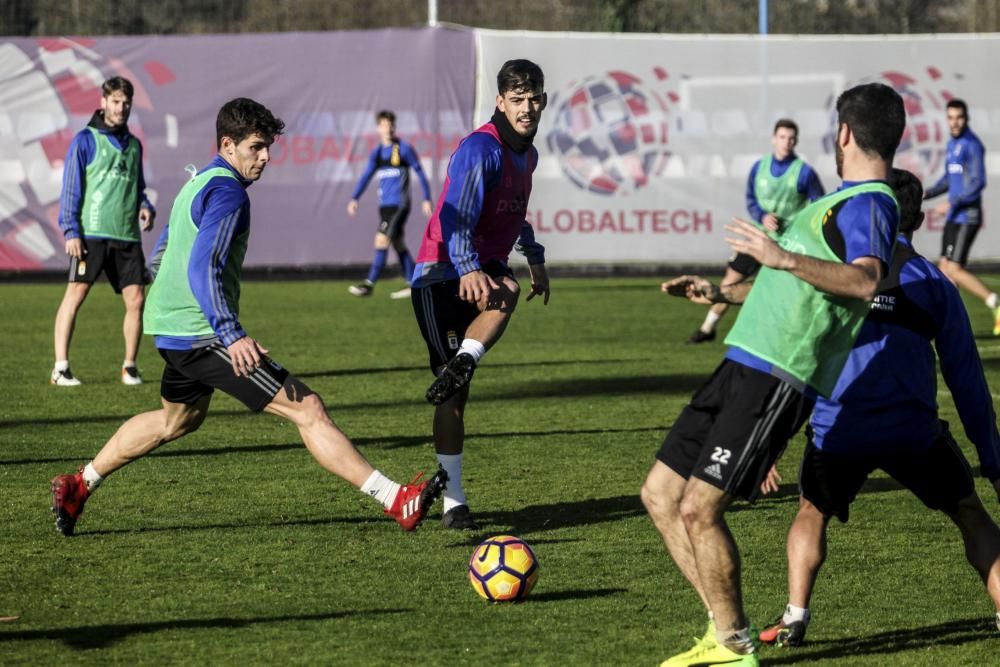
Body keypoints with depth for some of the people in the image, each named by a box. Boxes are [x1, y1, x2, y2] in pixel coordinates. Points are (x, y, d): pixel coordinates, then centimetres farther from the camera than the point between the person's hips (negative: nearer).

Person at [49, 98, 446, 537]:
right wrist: (231, 334, -36)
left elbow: (162, 259, 27)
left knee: (179, 419, 33)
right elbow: (203, 269, -27)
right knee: (308, 410, -14)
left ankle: (79, 486, 37)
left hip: (171, 329, 10)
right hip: (203, 334, -10)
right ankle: (397, 501, -20)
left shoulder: (197, 184, 16)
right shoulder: (228, 192, -15)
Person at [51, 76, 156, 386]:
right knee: (75, 295, -8)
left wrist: (145, 206, 5)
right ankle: (60, 368, -7)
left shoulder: (133, 144, 18)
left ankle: (129, 366, 12)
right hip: (91, 233, -5)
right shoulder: (86, 140, 1)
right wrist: (71, 231, -10)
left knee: (136, 300, -1)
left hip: (127, 235, 5)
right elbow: (70, 188, -2)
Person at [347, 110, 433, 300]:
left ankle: (369, 284, -14)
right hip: (384, 205, 7)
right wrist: (354, 199, -4)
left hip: (399, 205, -7)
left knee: (382, 240, -14)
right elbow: (366, 176, 8)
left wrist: (427, 200, -4)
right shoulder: (377, 152, 11)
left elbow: (420, 173, -1)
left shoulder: (404, 149, -5)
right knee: (398, 244, 9)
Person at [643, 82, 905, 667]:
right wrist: (719, 294, 42)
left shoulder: (870, 204, -10)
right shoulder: (845, 200, 22)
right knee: (661, 494, 9)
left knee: (699, 508, -14)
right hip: (744, 367, 10)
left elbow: (864, 282, -31)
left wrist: (783, 257, -39)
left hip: (776, 379, -10)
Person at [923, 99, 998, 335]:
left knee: (954, 270, -13)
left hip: (967, 216, -9)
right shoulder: (952, 144, 16)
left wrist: (952, 204, -24)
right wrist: (925, 194, 16)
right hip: (953, 217, 9)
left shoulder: (972, 145, -13)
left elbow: (979, 182, -20)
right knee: (945, 268, 7)